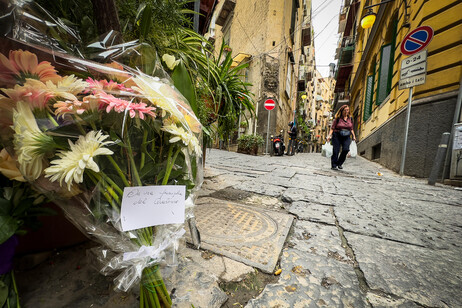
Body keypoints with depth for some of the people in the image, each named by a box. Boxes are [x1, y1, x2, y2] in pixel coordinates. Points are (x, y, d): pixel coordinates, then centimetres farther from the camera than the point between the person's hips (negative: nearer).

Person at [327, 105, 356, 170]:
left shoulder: (350, 119, 12)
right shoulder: (337, 119, -2)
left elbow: (351, 129, 19)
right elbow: (332, 128, -5)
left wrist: (353, 136, 12)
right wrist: (329, 135, -16)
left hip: (346, 137, 3)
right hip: (337, 136, -3)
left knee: (346, 149, -15)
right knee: (336, 151, -5)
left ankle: (340, 163, 4)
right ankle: (334, 165, 7)